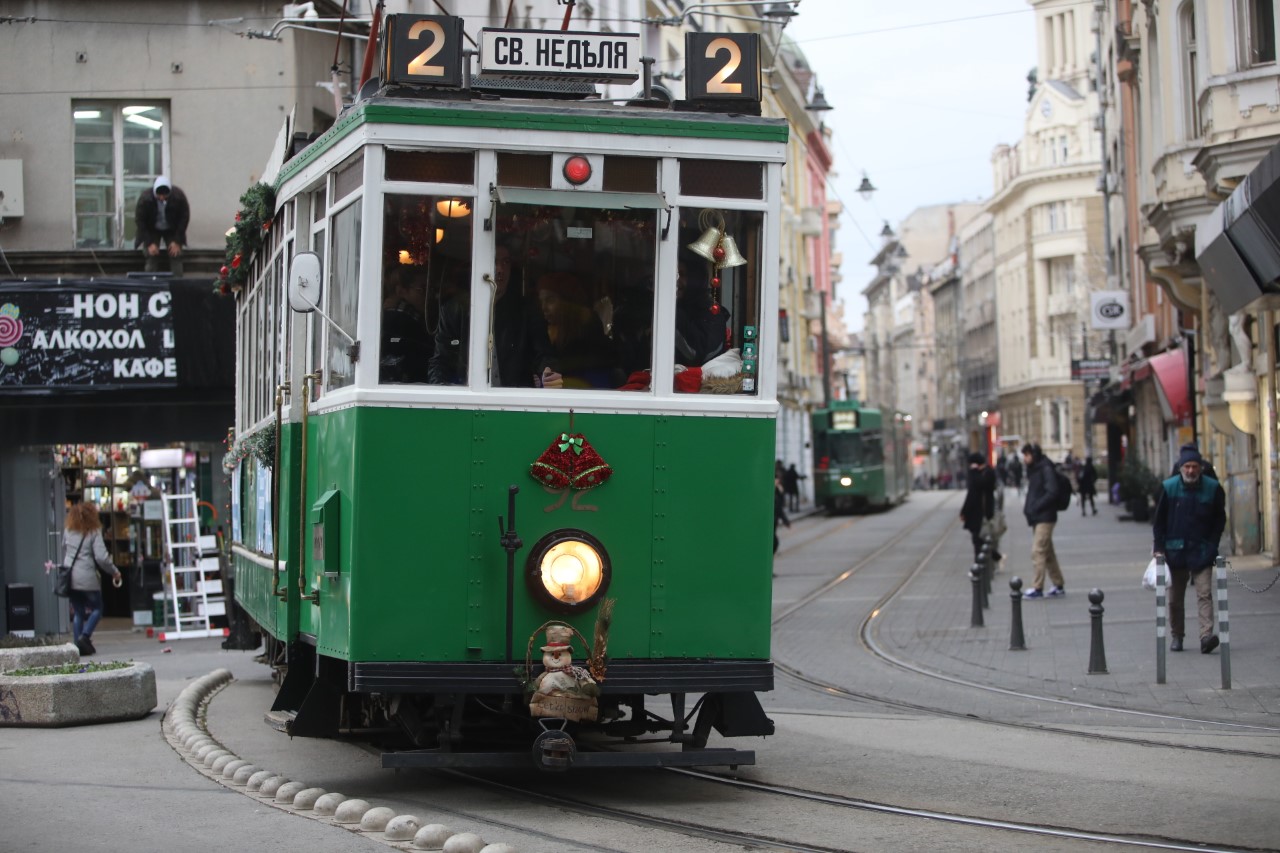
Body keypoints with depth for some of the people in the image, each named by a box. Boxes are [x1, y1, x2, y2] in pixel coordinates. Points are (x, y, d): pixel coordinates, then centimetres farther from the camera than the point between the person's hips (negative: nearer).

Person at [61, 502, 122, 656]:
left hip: (69, 578, 5)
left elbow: (63, 553, 16)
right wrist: (114, 572, 0)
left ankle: (78, 644, 6)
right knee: (97, 608, 9)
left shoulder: (68, 532, 9)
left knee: (78, 612, 12)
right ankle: (84, 636, -9)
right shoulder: (94, 533, -6)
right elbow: (101, 557, -12)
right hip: (86, 578, -5)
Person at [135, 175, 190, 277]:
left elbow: (184, 218, -13)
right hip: (151, 230, -1)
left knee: (176, 257, -11)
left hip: (172, 230, 1)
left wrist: (177, 241, -16)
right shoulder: (145, 198, -28)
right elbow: (140, 221, -17)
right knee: (151, 257, -13)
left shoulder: (179, 196, -26)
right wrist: (150, 243, -21)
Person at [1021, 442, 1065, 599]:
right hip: (1037, 518, 10)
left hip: (1045, 517, -10)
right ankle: (1059, 585, 19)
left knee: (1038, 552, -11)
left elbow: (1051, 492, -20)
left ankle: (1037, 588, -10)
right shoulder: (1034, 470, 16)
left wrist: (1034, 507, -19)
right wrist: (1028, 507, 6)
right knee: (1048, 553, 13)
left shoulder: (1046, 469, -13)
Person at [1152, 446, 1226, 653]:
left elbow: (1220, 520, 7)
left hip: (1201, 552, -1)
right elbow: (1159, 520, 5)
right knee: (1175, 598, 9)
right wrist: (1159, 548, -1)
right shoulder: (1168, 488, -2)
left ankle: (1206, 636, -21)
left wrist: (1212, 546, -1)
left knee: (1205, 594, -13)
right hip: (1175, 551, 1)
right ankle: (1176, 636, 22)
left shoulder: (1213, 488, -2)